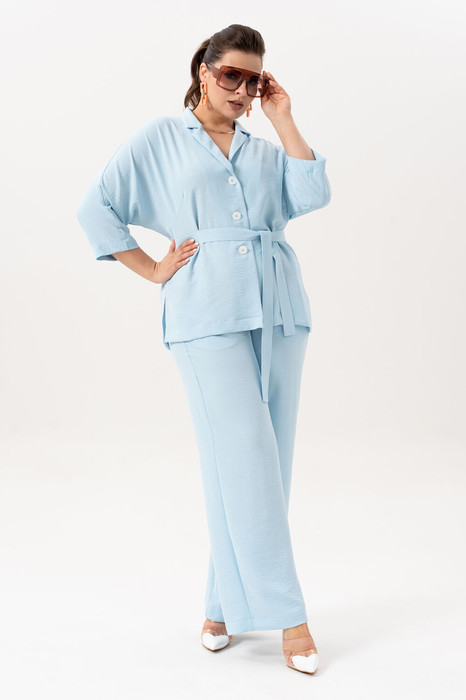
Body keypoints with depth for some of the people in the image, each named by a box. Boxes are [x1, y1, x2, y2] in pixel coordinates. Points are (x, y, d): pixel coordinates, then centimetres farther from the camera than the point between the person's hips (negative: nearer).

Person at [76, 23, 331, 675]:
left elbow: (313, 194, 3)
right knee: (244, 455, -11)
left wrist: (284, 119, 8)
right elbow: (96, 209, 7)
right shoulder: (159, 137, 11)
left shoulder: (266, 150, 22)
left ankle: (228, 602, 15)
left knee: (265, 460, 3)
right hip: (208, 312, -4)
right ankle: (285, 613, -6)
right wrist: (154, 271, 2)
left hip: (278, 309, 5)